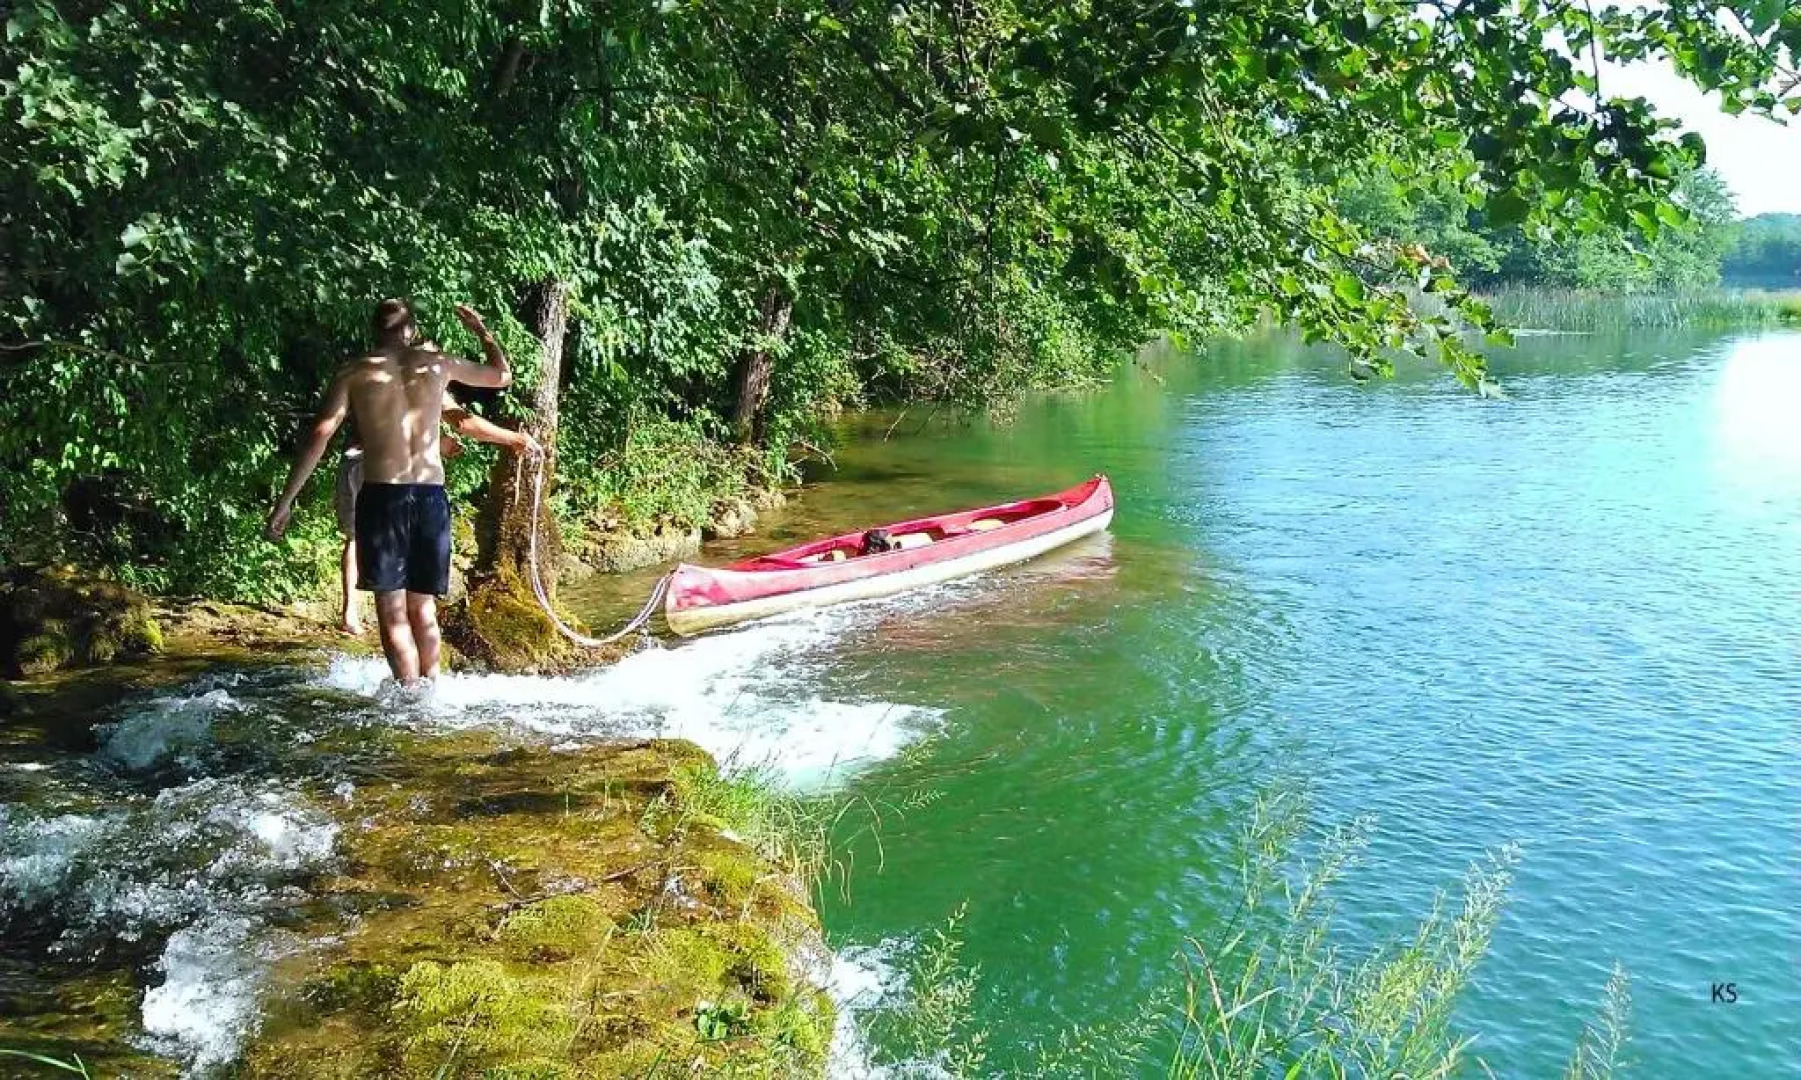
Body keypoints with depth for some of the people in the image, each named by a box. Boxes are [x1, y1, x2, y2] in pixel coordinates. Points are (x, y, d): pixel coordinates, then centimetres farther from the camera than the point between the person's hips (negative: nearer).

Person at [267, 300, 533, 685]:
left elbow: (320, 435, -4)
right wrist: (481, 329, 40)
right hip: (431, 497, 3)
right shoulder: (436, 363, 9)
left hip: (381, 496, -2)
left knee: (392, 612, 0)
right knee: (423, 609, 15)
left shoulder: (355, 373, 4)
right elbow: (503, 375, 24)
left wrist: (286, 500, -2)